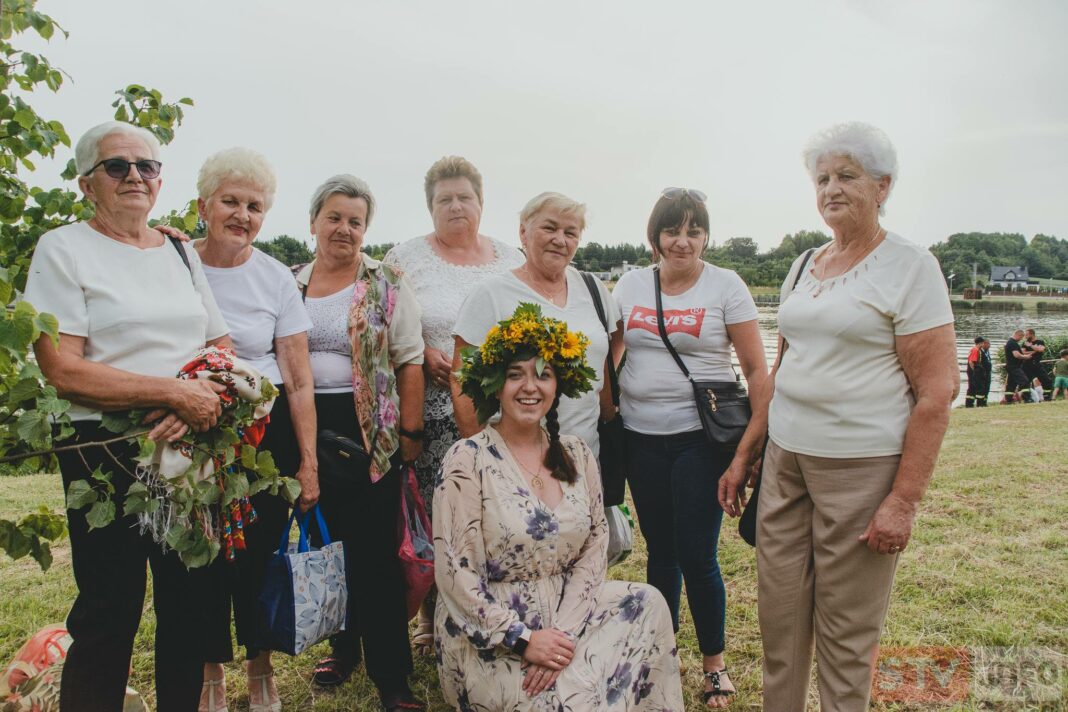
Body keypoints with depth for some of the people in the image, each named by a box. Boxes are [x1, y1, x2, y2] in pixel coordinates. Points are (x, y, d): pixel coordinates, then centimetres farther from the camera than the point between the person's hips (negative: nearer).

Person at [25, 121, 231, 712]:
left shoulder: (181, 252, 13)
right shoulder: (63, 249, -2)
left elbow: (223, 349, 11)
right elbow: (63, 370, -12)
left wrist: (197, 405, -9)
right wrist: (175, 391, -17)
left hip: (192, 446, 5)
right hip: (109, 453, -4)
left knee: (189, 602, 11)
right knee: (109, 614, 1)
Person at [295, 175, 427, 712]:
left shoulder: (387, 283, -3)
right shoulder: (290, 285, 9)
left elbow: (409, 362, -5)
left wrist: (410, 433, -10)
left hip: (370, 431, -4)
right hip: (308, 430, 4)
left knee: (374, 551, -1)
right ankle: (343, 646, 34)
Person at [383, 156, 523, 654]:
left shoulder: (510, 259, 14)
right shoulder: (407, 257, 6)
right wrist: (423, 354, -14)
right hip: (433, 410, -2)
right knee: (432, 513, 0)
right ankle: (432, 618, 18)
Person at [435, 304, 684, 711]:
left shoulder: (577, 457, 4)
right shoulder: (468, 461, -12)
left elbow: (594, 548, 0)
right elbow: (455, 573, -14)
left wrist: (563, 630, -14)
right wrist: (523, 640, -19)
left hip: (565, 614, 5)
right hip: (488, 636, -5)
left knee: (647, 605, -15)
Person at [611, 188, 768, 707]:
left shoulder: (725, 286, -4)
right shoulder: (630, 285, 7)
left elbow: (757, 369, -4)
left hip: (700, 436, -3)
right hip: (640, 437, 4)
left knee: (697, 556, -2)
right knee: (660, 550, 14)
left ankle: (714, 664, 20)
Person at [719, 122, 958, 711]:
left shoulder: (909, 267, -7)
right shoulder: (802, 267, 12)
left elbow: (937, 389, -11)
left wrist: (904, 500, -15)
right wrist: (744, 456, 14)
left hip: (862, 465, -5)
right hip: (785, 460, 6)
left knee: (846, 632, 7)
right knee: (778, 615, 12)